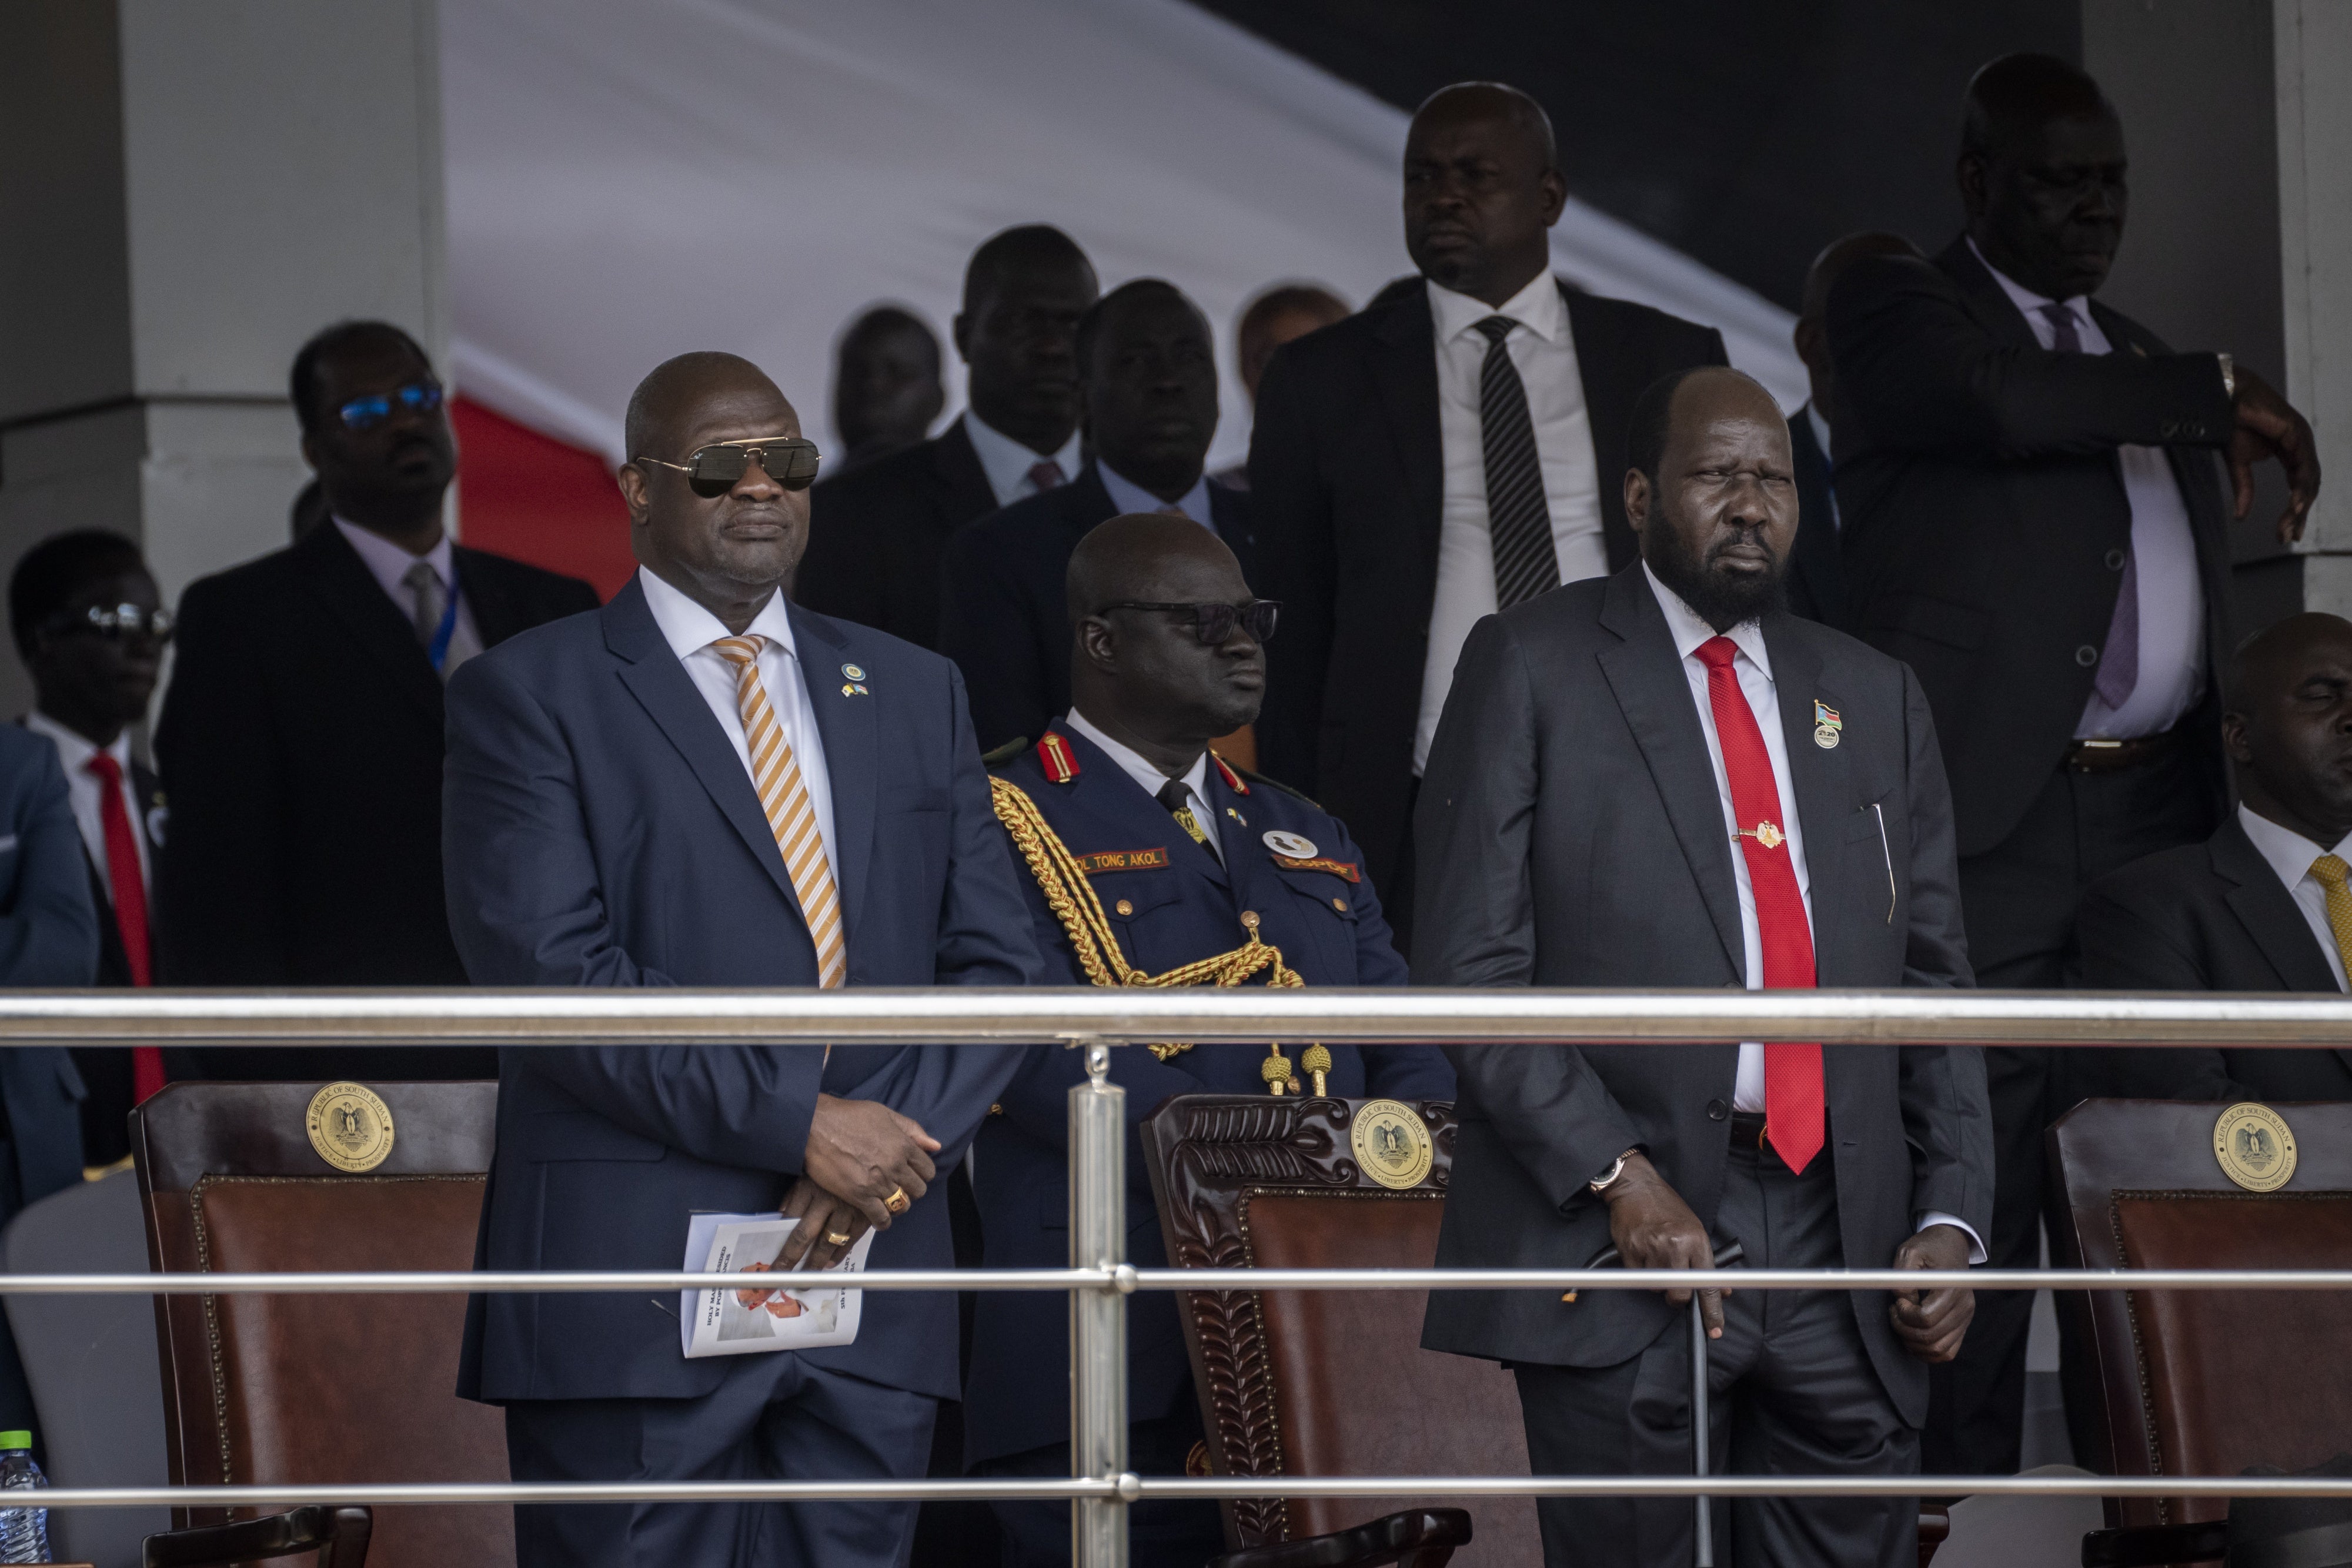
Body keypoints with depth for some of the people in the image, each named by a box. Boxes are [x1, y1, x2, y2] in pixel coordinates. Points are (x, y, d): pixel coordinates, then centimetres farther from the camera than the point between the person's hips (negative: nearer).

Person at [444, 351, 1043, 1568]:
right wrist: (798, 1123, -16)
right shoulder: (527, 698, 2)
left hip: (872, 1288, 4)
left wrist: (895, 1146, -7)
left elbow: (994, 958, 12)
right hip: (637, 1289, -4)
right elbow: (551, 966, -10)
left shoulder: (912, 695, 18)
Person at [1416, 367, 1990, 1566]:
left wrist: (1950, 1217, 4)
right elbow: (1470, 967, -4)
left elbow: (1932, 980, 18)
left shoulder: (1873, 700, 18)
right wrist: (1614, 1175, -14)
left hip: (1842, 1251, 4)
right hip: (1618, 1242, -4)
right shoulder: (1531, 667, 3)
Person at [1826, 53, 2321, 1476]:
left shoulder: (2137, 357, 23)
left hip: (2159, 818, 7)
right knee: (1983, 1183, -7)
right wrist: (2218, 395, -13)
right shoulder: (1896, 309, 1)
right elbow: (1993, 400, -22)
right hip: (1994, 822, -6)